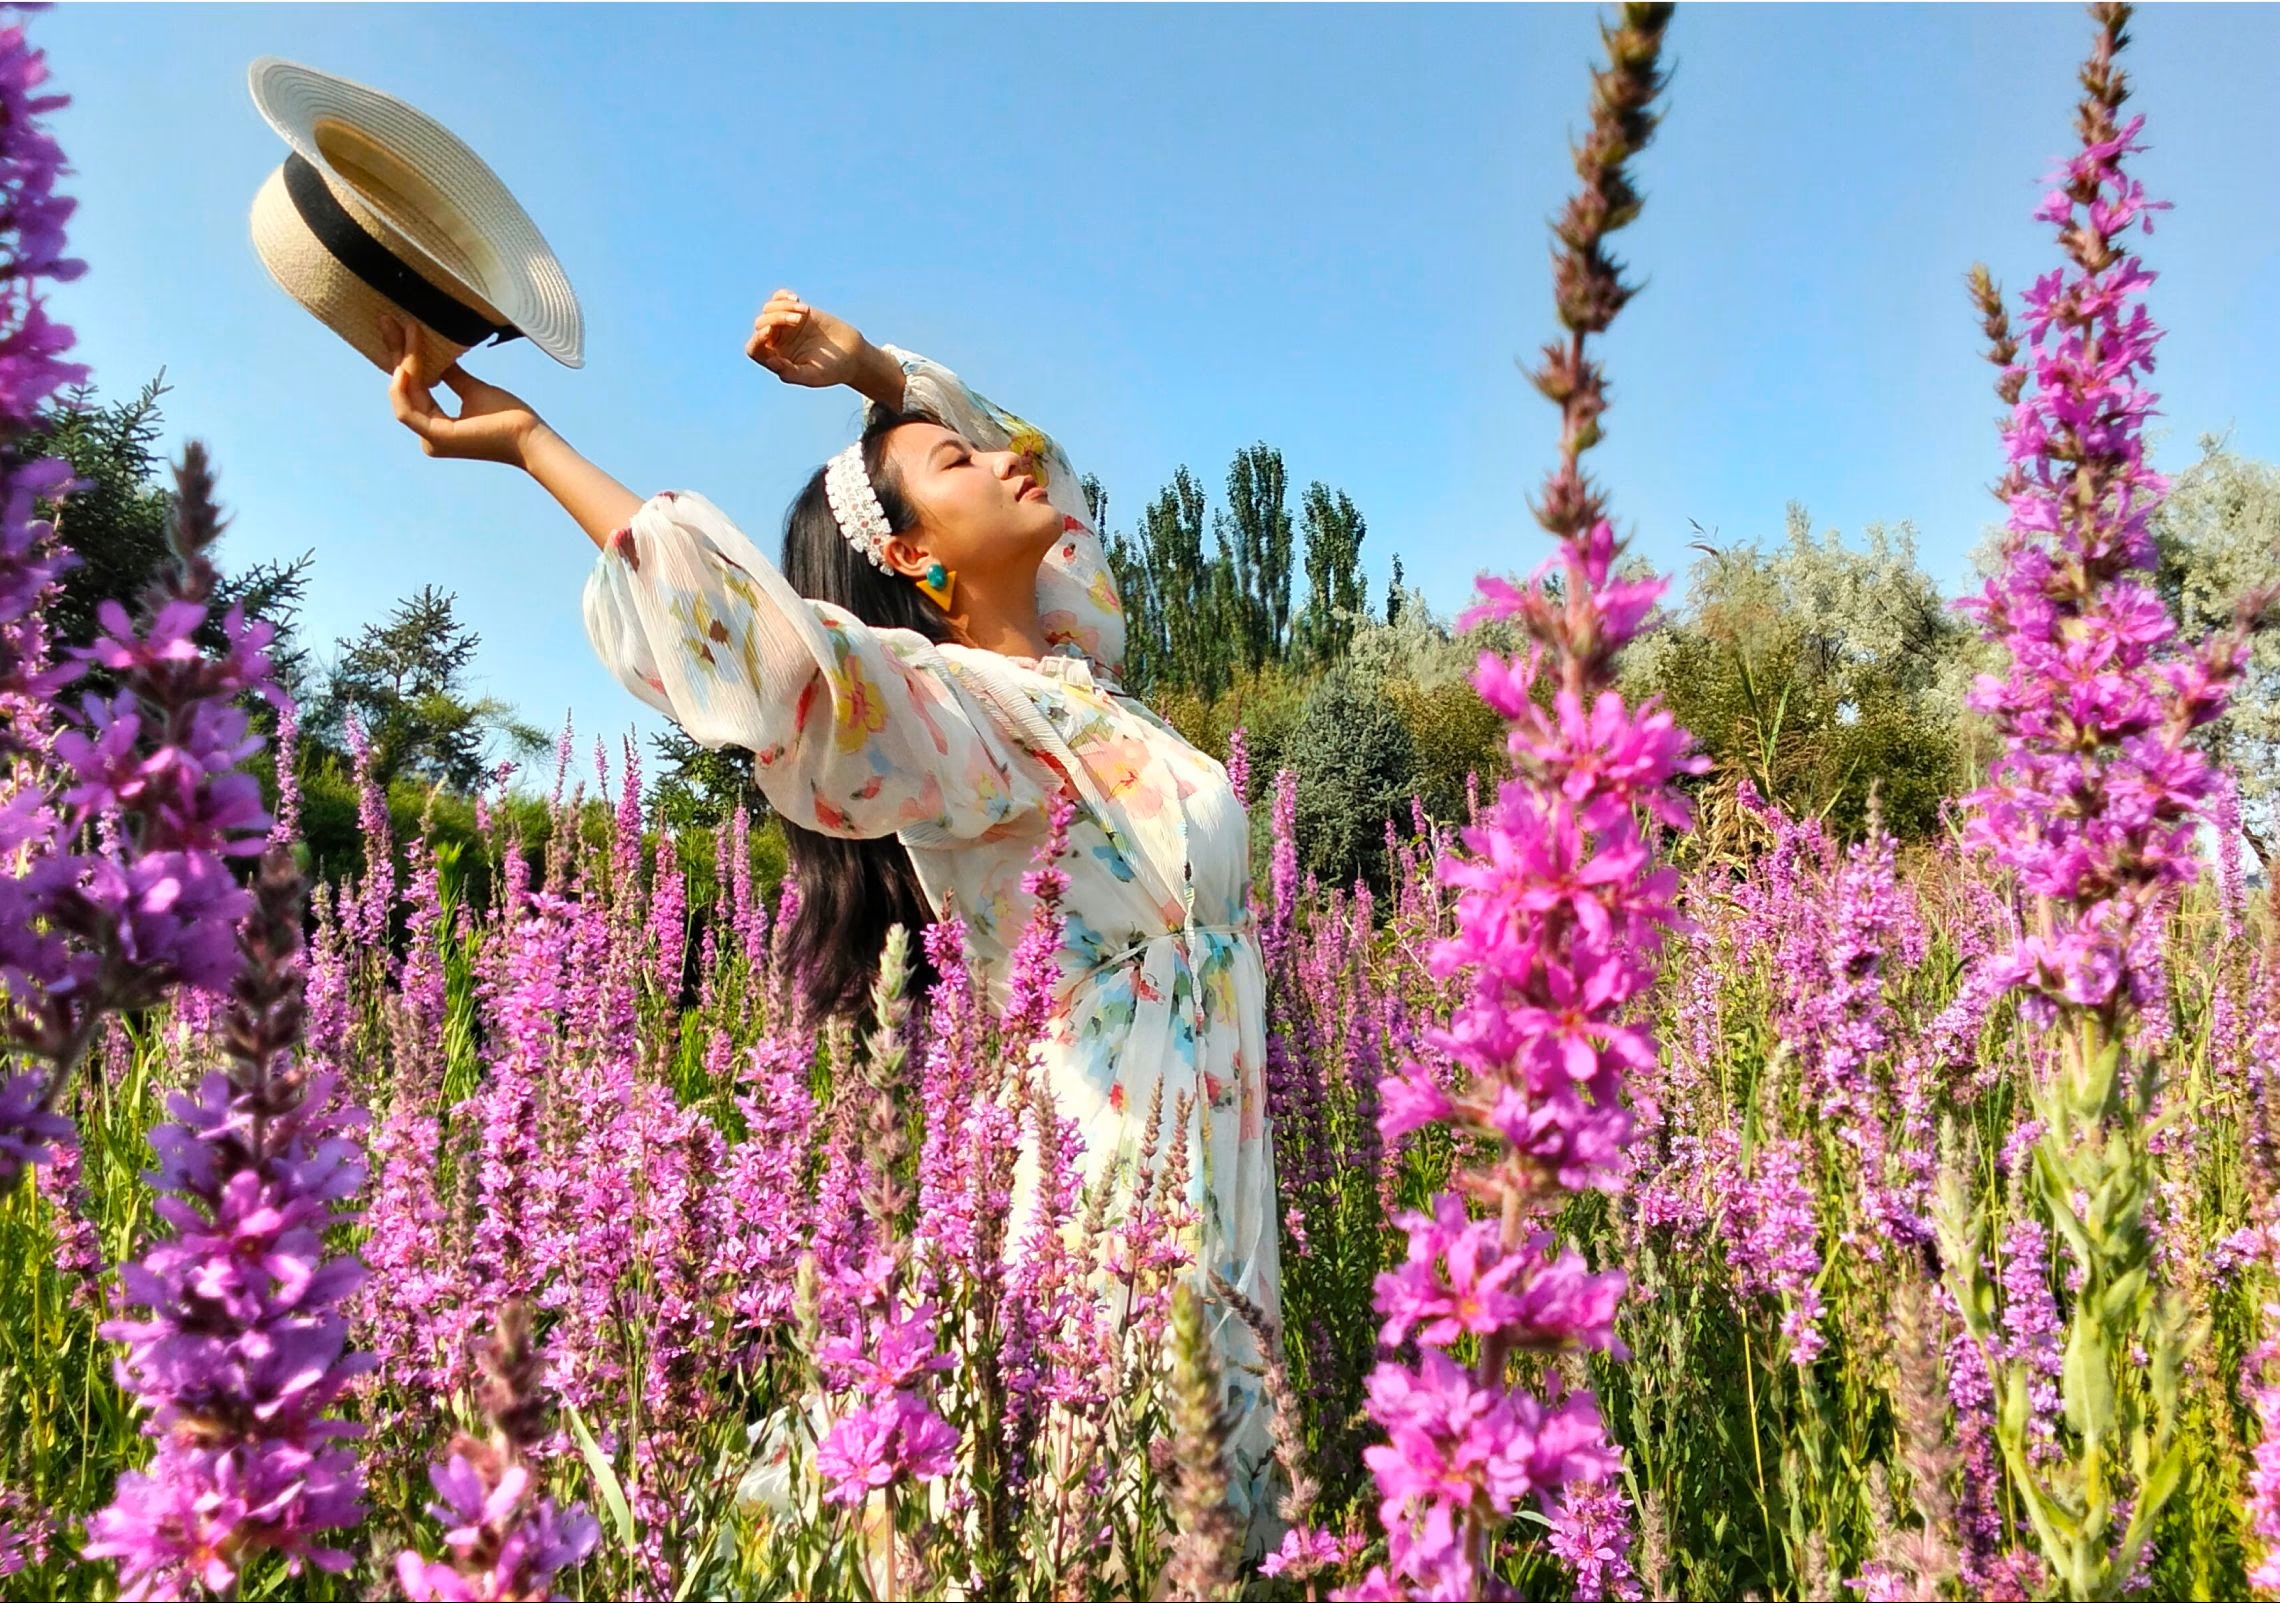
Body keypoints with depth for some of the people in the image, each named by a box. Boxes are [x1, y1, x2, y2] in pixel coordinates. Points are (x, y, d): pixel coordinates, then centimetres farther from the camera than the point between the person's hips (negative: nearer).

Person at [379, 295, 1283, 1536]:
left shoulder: (1070, 664, 10)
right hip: (1121, 1181, -8)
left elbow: (1037, 484, 25)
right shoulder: (949, 705, -16)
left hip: (1209, 1182, 8)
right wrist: (527, 440, -29)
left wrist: (869, 366, 13)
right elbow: (778, 657, -35)